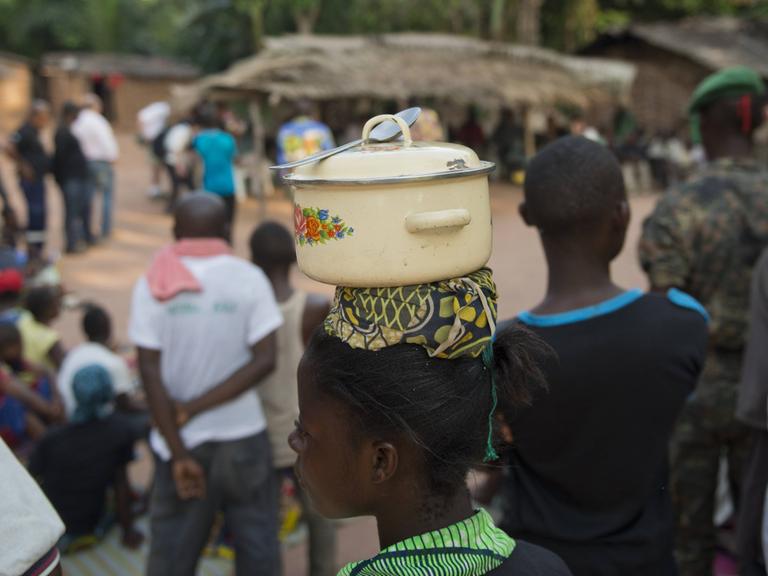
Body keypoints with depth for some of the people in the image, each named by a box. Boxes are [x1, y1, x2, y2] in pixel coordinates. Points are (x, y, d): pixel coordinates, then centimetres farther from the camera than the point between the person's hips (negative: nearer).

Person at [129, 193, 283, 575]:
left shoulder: (154, 285, -6)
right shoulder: (248, 279, -6)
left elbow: (150, 372, -11)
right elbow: (264, 359, -13)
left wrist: (178, 453, -11)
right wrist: (197, 407, -12)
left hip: (181, 441, 1)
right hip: (242, 437, 0)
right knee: (257, 545, 13)